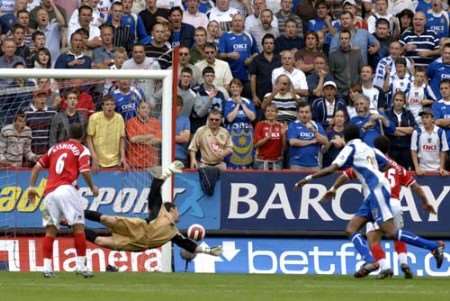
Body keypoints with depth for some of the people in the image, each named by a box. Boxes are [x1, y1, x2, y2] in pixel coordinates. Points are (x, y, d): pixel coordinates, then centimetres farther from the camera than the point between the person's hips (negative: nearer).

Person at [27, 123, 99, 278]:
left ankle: (47, 267, -1)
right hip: (66, 189, -5)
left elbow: (37, 167, 19)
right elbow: (85, 171, -6)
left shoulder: (55, 148, 23)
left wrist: (32, 187, 20)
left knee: (50, 229, 7)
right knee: (78, 226, -2)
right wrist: (93, 188, 9)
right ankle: (81, 265, -8)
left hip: (49, 192, 5)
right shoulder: (82, 150, 8)